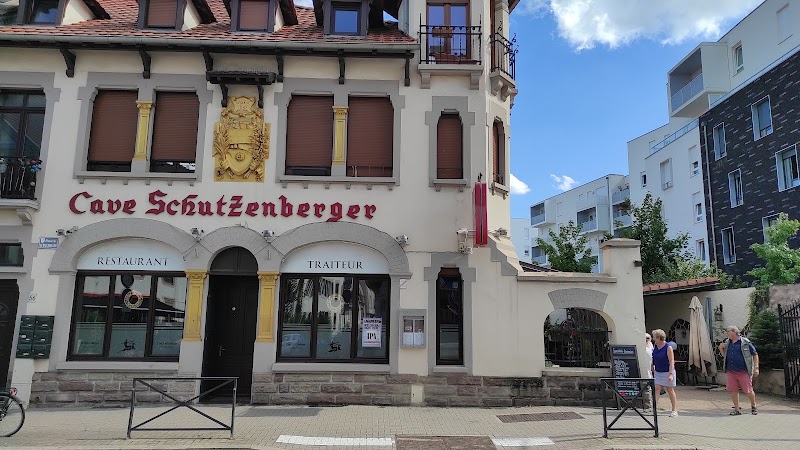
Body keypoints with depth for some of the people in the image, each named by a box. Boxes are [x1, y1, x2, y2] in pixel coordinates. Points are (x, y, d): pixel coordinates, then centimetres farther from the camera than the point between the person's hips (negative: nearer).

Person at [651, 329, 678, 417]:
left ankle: (675, 410, 15)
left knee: (670, 391, 5)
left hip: (667, 372, -5)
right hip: (657, 372, 5)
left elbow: (671, 361, -18)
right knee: (656, 389, -5)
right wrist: (653, 370, 16)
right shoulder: (655, 346, 4)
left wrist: (671, 374, -24)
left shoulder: (668, 347, -16)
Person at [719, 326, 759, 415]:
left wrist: (756, 367, -4)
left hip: (743, 371, -5)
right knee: (733, 391, 2)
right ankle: (737, 410, 13)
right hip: (730, 371, 5)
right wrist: (721, 349, 3)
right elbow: (725, 355, 23)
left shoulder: (745, 342, -3)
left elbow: (755, 354, 2)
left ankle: (753, 406, 26)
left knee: (748, 391, -1)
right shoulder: (727, 342, 13)